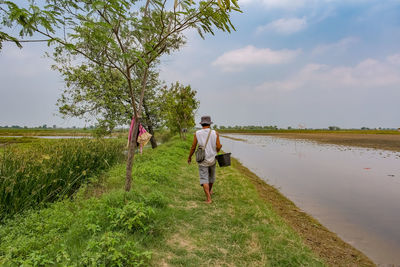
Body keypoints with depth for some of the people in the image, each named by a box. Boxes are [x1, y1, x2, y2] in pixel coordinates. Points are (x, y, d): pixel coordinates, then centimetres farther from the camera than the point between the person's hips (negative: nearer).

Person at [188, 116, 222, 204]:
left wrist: (189, 157, 11)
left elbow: (193, 147, -4)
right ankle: (210, 191, 46)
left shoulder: (197, 134, -8)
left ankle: (208, 198, -9)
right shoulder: (215, 133, -7)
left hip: (202, 160, -2)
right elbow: (218, 147, -8)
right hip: (212, 159, 2)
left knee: (204, 179, 0)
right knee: (211, 175, 24)